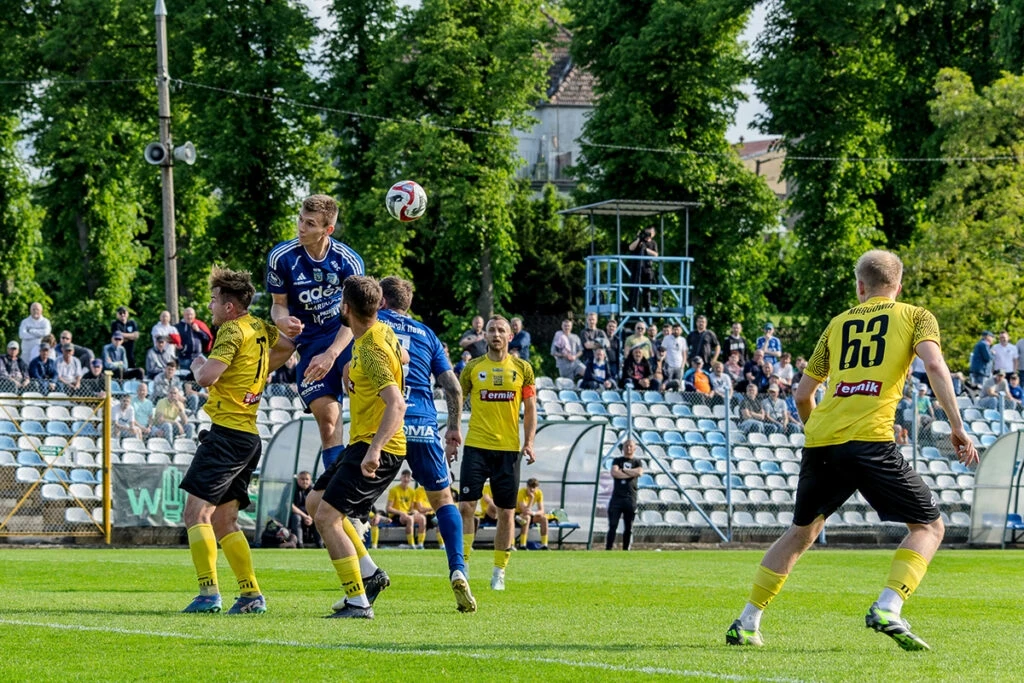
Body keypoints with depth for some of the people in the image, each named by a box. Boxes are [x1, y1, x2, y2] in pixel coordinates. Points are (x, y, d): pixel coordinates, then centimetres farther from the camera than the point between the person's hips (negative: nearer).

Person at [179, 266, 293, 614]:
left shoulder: (233, 331, -13)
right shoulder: (260, 328, 13)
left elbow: (207, 377, -23)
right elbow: (290, 345, 32)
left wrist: (197, 365, -1)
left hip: (227, 432, -9)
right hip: (250, 437, 9)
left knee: (196, 512, -11)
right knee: (223, 521, 13)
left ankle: (209, 593, -19)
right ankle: (251, 595, 9)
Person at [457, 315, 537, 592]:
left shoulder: (522, 369, 5)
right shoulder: (473, 367, 4)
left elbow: (530, 409, 8)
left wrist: (528, 441, -4)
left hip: (509, 449, 1)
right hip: (476, 446, -1)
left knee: (506, 512, 4)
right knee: (466, 505, -11)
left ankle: (499, 573, 13)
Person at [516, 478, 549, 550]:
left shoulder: (539, 493, -10)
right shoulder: (522, 492, -26)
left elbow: (541, 511, -13)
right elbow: (525, 511, -33)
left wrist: (534, 513, -34)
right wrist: (532, 498, -38)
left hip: (529, 515, 5)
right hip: (517, 514, -5)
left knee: (544, 518, -20)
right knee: (527, 517, -37)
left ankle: (544, 545, -18)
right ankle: (522, 546, -38)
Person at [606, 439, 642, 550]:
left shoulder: (637, 463, 14)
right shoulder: (617, 461, 12)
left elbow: (639, 472, -8)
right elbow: (614, 473, -7)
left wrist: (623, 470, -5)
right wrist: (631, 474, -7)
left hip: (631, 499, 1)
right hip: (616, 498, -1)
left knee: (628, 528, 3)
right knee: (612, 526, -7)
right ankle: (607, 551, -8)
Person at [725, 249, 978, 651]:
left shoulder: (839, 323, 22)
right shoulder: (916, 316, 12)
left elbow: (803, 393, 23)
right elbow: (934, 364, -8)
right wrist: (957, 426, -6)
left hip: (820, 440, 5)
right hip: (869, 439, -5)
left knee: (802, 531, 23)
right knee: (929, 525, 7)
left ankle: (746, 624, 23)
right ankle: (888, 608, -15)